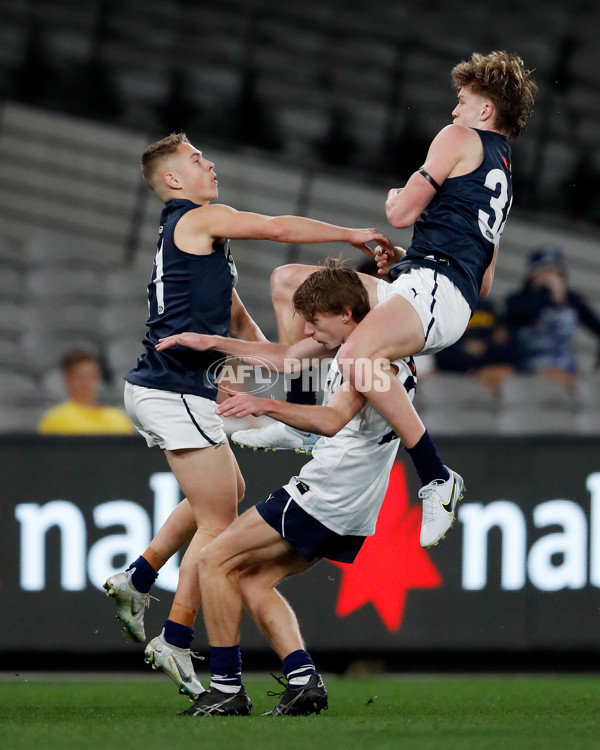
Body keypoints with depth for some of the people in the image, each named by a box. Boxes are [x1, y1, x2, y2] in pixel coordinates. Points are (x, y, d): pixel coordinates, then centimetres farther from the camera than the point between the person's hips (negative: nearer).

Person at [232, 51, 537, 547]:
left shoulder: (459, 139, 5)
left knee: (358, 356, -40)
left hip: (434, 286, -11)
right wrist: (405, 262, 28)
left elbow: (403, 213, 0)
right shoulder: (502, 177, 31)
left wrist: (397, 197, 24)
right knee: (288, 281, 17)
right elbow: (485, 286, 30)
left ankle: (437, 478, -33)